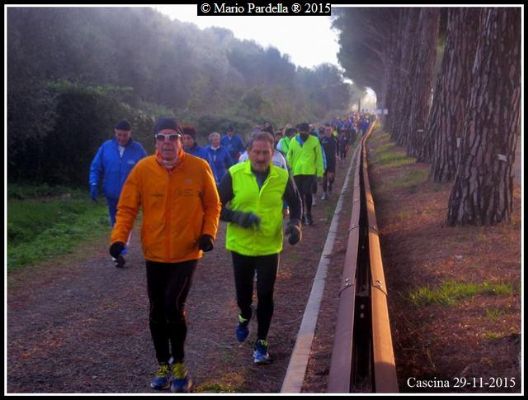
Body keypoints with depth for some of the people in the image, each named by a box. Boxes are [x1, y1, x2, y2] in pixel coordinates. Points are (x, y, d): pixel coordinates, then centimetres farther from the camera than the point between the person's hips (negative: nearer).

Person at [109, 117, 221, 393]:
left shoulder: (198, 168, -8)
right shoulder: (143, 169, -6)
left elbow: (212, 205, 3)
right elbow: (127, 207, -2)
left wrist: (208, 233, -11)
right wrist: (119, 237, -16)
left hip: (187, 253, -2)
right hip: (155, 254, 2)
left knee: (173, 306, -11)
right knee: (157, 311, 11)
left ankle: (178, 364, 14)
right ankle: (163, 365, 30)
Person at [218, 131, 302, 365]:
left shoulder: (282, 177, -6)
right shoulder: (234, 174, -11)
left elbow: (295, 203, 11)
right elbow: (216, 206, -6)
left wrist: (295, 224, -8)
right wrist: (236, 217, -23)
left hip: (269, 247, 0)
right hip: (241, 246, 0)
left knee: (265, 296, 2)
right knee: (243, 292, 15)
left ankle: (261, 343, 19)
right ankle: (244, 316, 49)